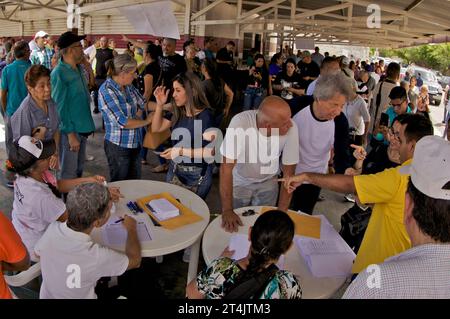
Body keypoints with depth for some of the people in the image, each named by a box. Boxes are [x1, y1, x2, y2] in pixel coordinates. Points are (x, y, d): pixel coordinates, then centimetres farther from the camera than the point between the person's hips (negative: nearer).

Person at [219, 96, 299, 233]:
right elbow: (226, 167, -30)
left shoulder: (291, 128, -28)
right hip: (239, 181, -1)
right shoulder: (240, 122, -36)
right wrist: (227, 211, -28)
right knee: (235, 226, 14)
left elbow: (288, 173, -18)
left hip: (268, 182, 1)